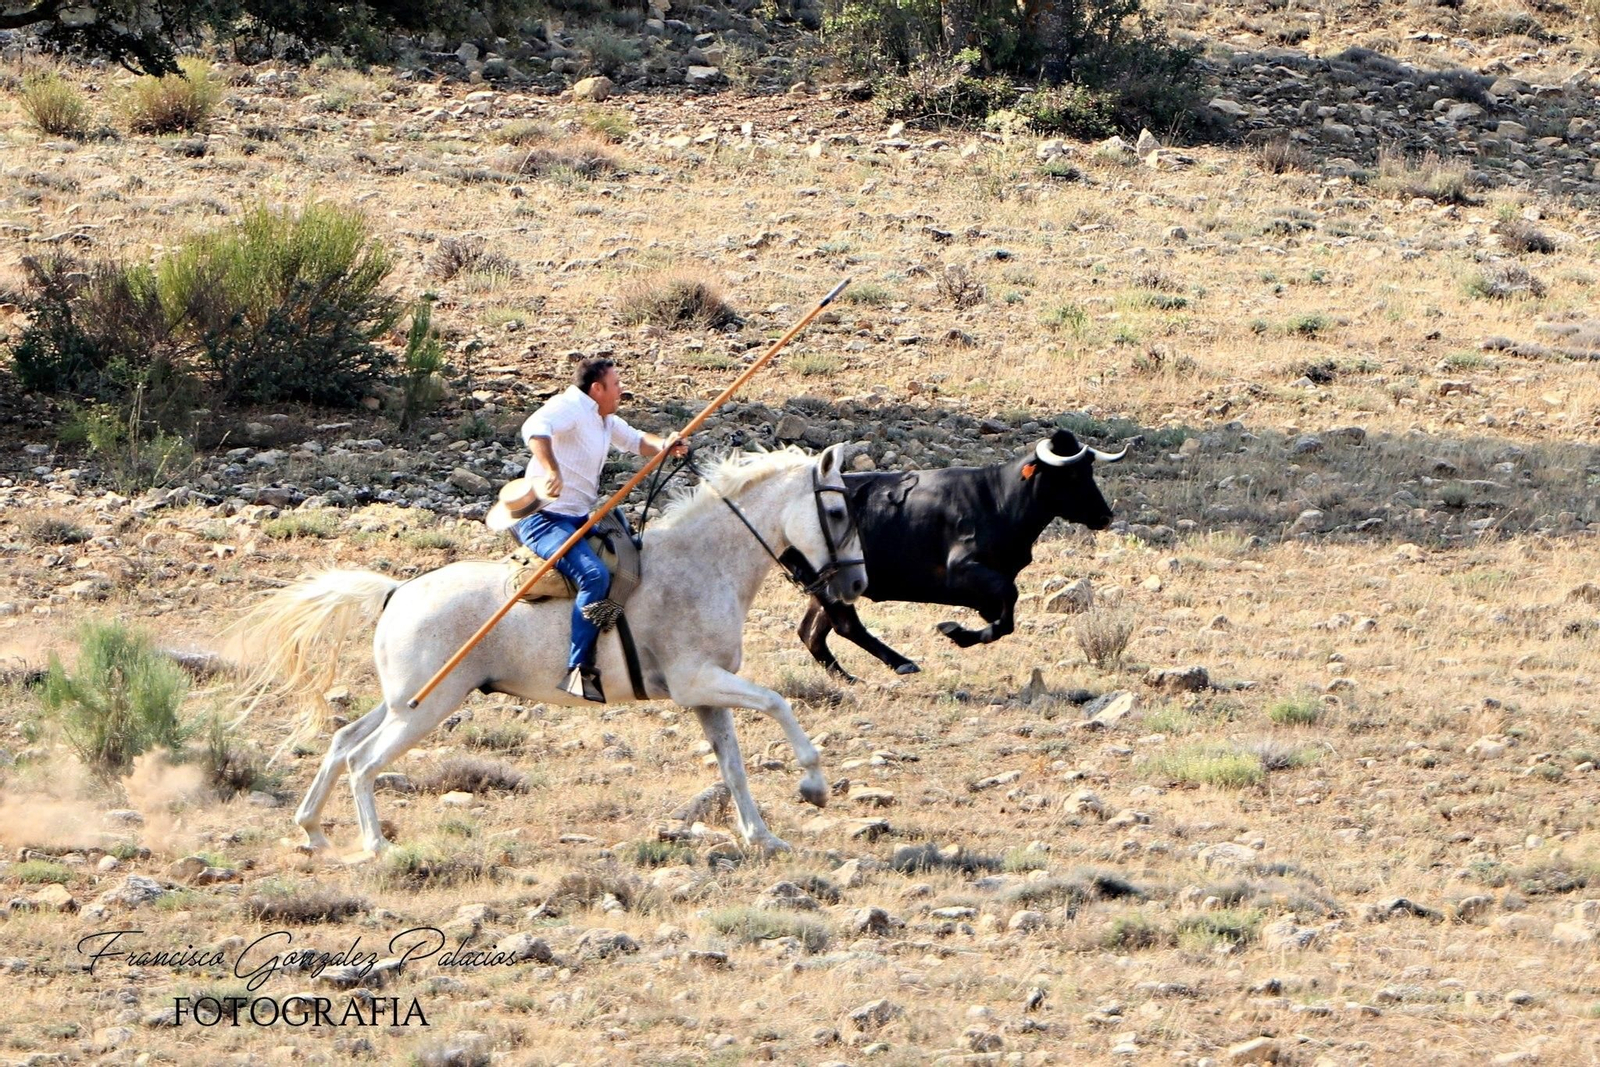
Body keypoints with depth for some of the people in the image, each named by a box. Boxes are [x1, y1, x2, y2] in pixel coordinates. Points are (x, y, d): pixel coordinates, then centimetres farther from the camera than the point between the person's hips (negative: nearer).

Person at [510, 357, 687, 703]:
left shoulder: (606, 421, 17)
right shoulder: (570, 407, -14)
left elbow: (635, 440, 30)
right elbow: (535, 427, -33)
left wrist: (662, 446, 5)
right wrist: (552, 470, -50)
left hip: (578, 518, 11)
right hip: (544, 518, -11)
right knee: (594, 576, -29)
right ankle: (578, 671, -34)